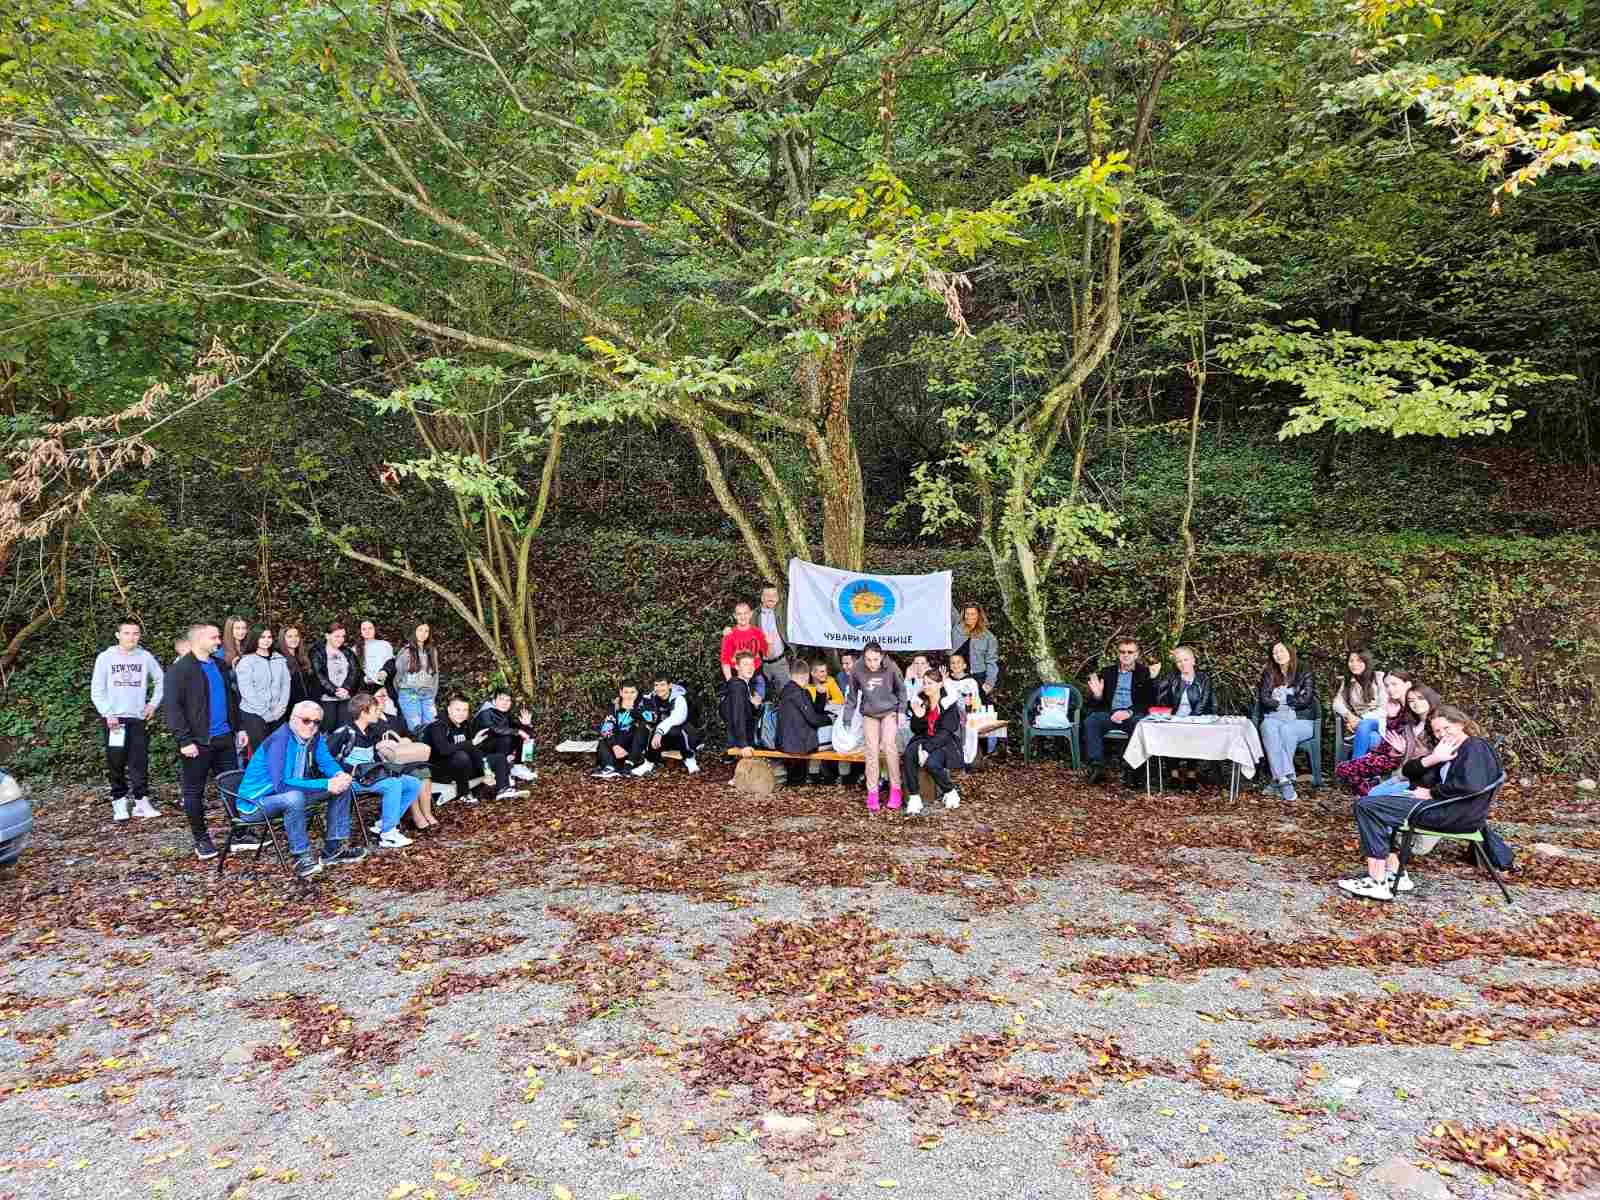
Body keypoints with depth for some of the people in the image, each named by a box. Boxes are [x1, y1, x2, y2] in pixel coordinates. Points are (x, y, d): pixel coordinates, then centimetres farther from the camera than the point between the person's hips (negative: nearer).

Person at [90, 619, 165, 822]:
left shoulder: (145, 657, 4)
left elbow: (161, 680, 17)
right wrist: (107, 714, -9)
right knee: (116, 763, 1)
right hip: (113, 718, -1)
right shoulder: (106, 657, 1)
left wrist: (153, 703, 8)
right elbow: (96, 690, 1)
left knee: (140, 762, -2)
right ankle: (119, 802, 8)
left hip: (138, 718, 1)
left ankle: (142, 802, 2)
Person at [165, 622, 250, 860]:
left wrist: (239, 728, 16)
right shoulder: (180, 669, -9)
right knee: (194, 791, 5)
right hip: (197, 742, -6)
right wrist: (184, 740, -20)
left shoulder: (220, 666, 12)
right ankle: (201, 840, 15)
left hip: (224, 738, 6)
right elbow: (173, 707, -14)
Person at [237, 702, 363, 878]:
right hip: (257, 800, -8)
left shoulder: (314, 737, -5)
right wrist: (326, 785, -38)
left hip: (292, 790, 8)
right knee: (294, 797, -39)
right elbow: (281, 784, -36)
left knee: (342, 785, -1)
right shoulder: (280, 740, -28)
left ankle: (333, 848, 1)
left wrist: (340, 775, -24)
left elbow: (327, 761, 1)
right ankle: (301, 857, -23)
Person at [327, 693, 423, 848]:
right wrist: (351, 770, -20)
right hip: (354, 780, -9)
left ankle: (383, 823, -2)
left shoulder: (371, 731, 15)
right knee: (393, 785, -32)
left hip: (371, 776, 9)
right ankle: (387, 836, -26)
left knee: (414, 785, -4)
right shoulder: (345, 732, -10)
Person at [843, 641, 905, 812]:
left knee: (889, 745, -13)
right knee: (871, 750, -3)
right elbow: (852, 696, -1)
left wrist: (901, 711, -4)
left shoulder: (891, 667, -20)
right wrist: (847, 719, 3)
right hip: (869, 715, 1)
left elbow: (901, 689, -1)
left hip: (889, 711, -1)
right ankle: (872, 793, 3)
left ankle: (895, 789, -3)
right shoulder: (856, 670, -17)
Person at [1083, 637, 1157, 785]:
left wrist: (1129, 712, -17)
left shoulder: (1146, 674, 9)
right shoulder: (1106, 673, 16)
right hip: (1110, 714, 2)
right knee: (1091, 721, -27)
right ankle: (1097, 767, -31)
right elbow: (1092, 704, 14)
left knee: (1140, 723, -36)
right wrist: (1097, 695, -11)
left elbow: (1150, 703, 0)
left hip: (1134, 715, -2)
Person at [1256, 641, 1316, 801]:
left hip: (1300, 721, -1)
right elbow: (1264, 699, 3)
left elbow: (1305, 700, -5)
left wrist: (1281, 698, 1)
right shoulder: (1269, 674, 15)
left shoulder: (1304, 673, 7)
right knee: (1269, 729, -34)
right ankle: (1285, 780, -44)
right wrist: (1292, 701, -3)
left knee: (1286, 729, -37)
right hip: (1273, 718, 2)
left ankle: (1279, 778, -35)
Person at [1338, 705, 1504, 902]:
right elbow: (1409, 771, 15)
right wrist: (1432, 759, -5)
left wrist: (1430, 793, -13)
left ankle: (1378, 883, -17)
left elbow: (1469, 785, -24)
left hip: (1456, 814, -11)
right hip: (1443, 806, 11)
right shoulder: (1447, 749, 22)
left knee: (1366, 806, -14)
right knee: (1374, 802, 21)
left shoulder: (1475, 747, -6)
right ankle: (1394, 874, 5)